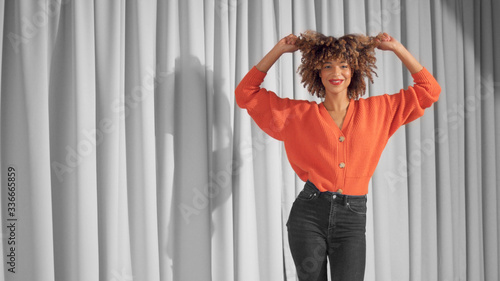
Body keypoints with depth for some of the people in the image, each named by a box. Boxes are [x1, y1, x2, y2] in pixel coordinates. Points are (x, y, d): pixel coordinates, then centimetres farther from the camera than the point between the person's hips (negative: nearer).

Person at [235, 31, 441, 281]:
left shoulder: (376, 110, 11)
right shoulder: (298, 114, 8)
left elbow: (429, 90, 14)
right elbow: (245, 93, 9)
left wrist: (397, 49, 8)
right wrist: (278, 50, 5)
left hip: (352, 217, 0)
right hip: (309, 214, 0)